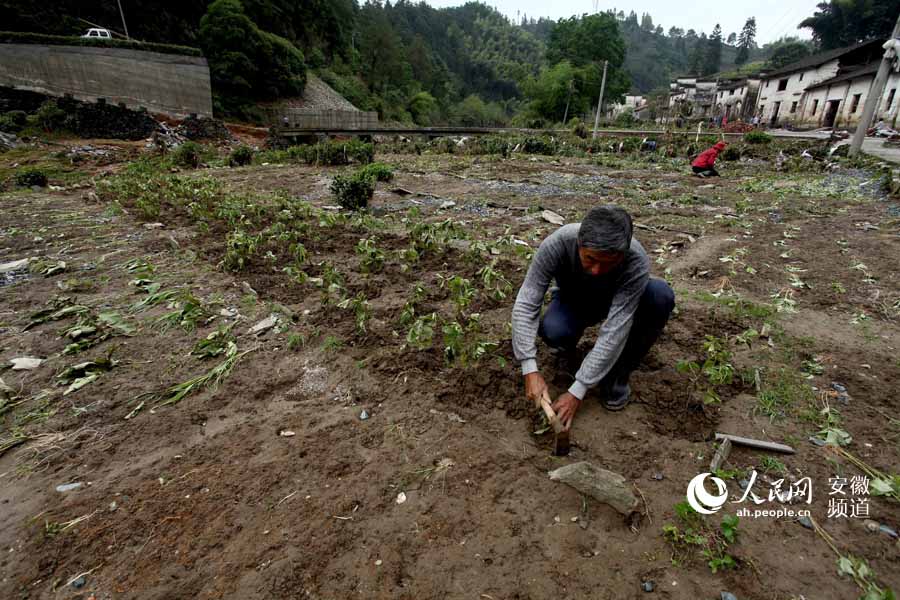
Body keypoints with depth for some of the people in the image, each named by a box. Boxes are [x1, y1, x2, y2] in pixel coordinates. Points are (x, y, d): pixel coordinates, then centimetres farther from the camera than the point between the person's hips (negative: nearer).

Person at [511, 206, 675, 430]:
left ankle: (616, 375, -11)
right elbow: (525, 305, -30)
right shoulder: (556, 243, -35)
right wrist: (531, 370, -37)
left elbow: (614, 332, -36)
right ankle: (567, 345, 4)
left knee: (661, 296, -31)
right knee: (552, 330, -35)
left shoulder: (637, 261, -36)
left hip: (616, 301, 1)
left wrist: (577, 391, -36)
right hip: (572, 301, 0)